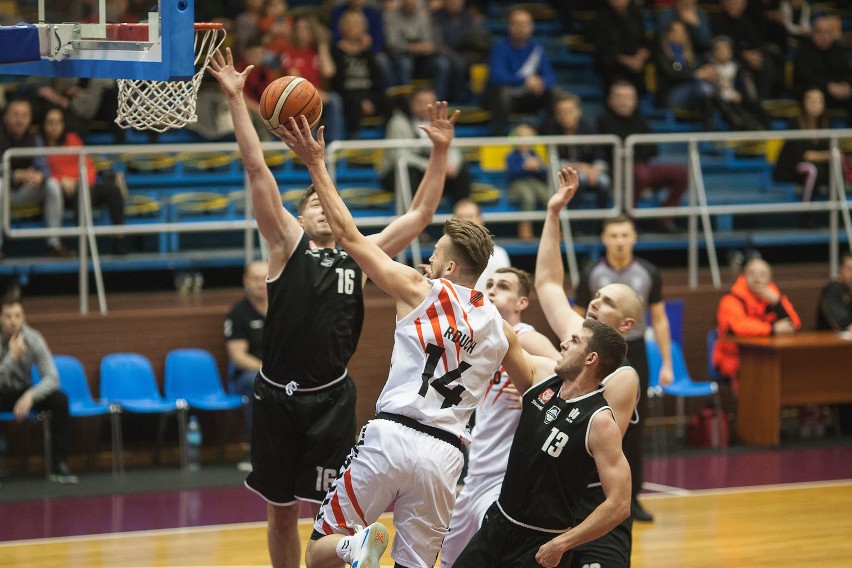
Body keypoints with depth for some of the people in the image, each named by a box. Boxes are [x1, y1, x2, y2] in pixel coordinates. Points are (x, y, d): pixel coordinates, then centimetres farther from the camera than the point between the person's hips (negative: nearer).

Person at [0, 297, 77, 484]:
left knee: (60, 399, -24)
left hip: (23, 391, 3)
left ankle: (59, 465, -18)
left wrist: (30, 395, -35)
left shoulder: (33, 339, -15)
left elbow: (52, 378, -18)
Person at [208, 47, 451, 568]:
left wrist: (440, 152, 0)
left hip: (331, 398, 0)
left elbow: (420, 215, 8)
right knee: (281, 511, 10)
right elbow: (258, 170, -6)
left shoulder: (358, 256, 7)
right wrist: (236, 99, -12)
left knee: (328, 512, -1)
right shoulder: (288, 243, 1)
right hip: (277, 396, 0)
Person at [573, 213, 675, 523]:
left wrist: (666, 363, 4)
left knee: (634, 428, 3)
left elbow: (659, 319, 8)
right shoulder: (592, 275, -4)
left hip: (634, 352, 2)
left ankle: (632, 497, 13)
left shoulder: (648, 273, 0)